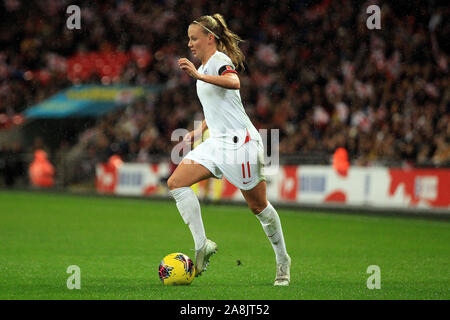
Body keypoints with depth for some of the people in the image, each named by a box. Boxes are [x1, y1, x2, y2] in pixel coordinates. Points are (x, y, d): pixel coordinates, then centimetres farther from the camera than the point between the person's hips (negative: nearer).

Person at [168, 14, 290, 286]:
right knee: (176, 183, -10)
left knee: (258, 206, 1)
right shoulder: (205, 65, 17)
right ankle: (203, 247, -11)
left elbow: (234, 82, -35)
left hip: (240, 141, -9)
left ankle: (283, 261, 19)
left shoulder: (220, 60, -11)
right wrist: (198, 131, 21)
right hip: (217, 142, 9)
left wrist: (198, 75, -43)